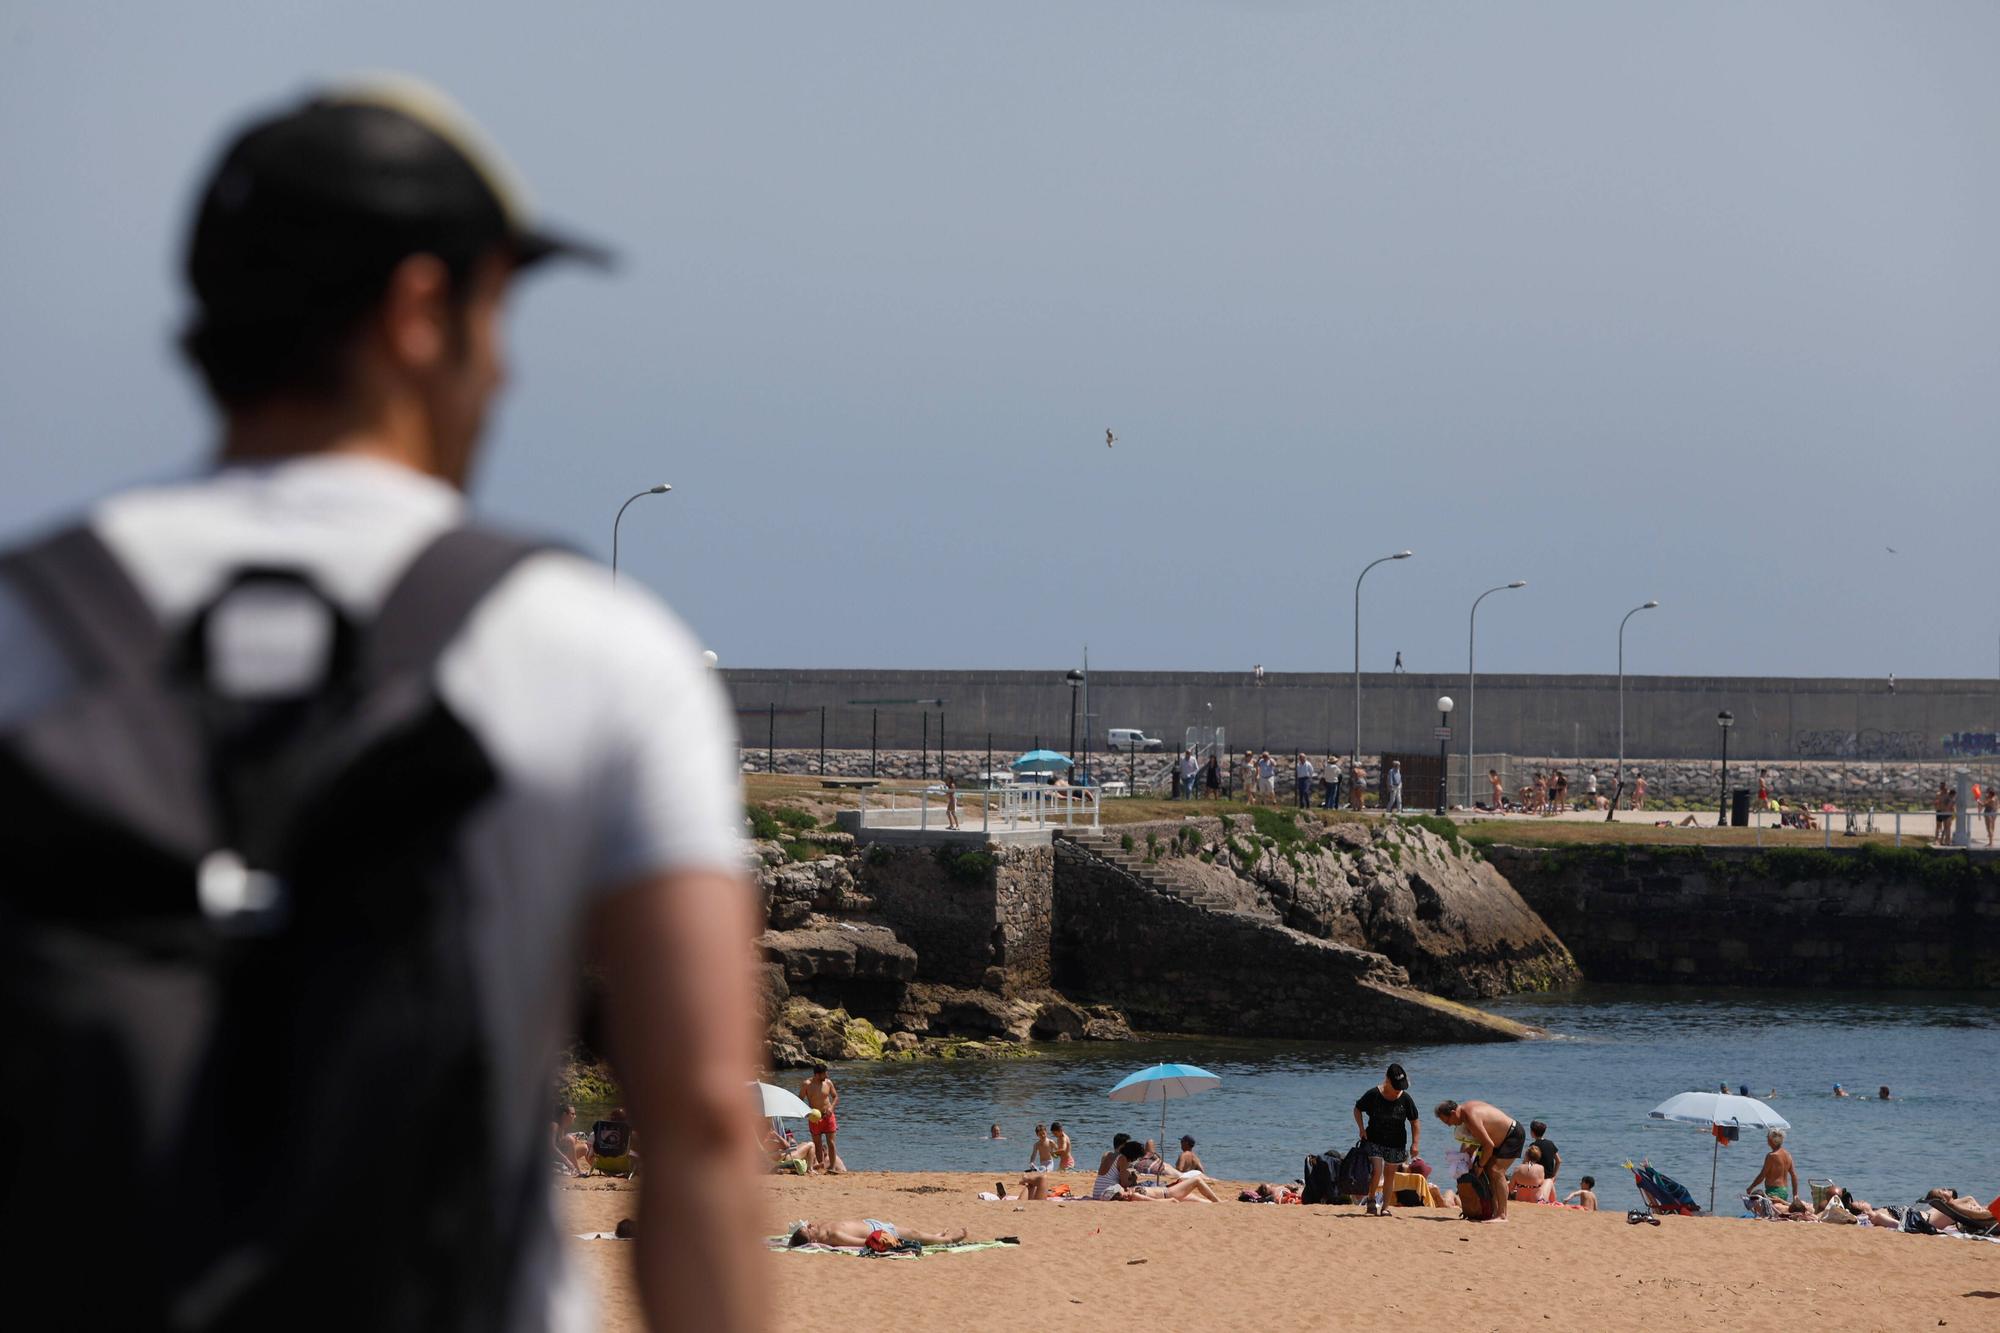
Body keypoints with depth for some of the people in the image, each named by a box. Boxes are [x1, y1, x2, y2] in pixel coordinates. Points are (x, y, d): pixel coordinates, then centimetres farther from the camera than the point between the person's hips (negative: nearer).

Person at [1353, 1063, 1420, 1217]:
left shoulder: (1405, 1099, -6)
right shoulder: (1374, 1094, -10)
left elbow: (1415, 1122, 3)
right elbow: (1357, 1109, 6)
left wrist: (1415, 1143, -5)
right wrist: (1361, 1128, -5)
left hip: (1396, 1143, 2)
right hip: (1374, 1141, -2)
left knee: (1389, 1175, 7)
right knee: (1376, 1171, -16)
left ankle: (1385, 1207, 17)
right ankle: (1371, 1199, 5)